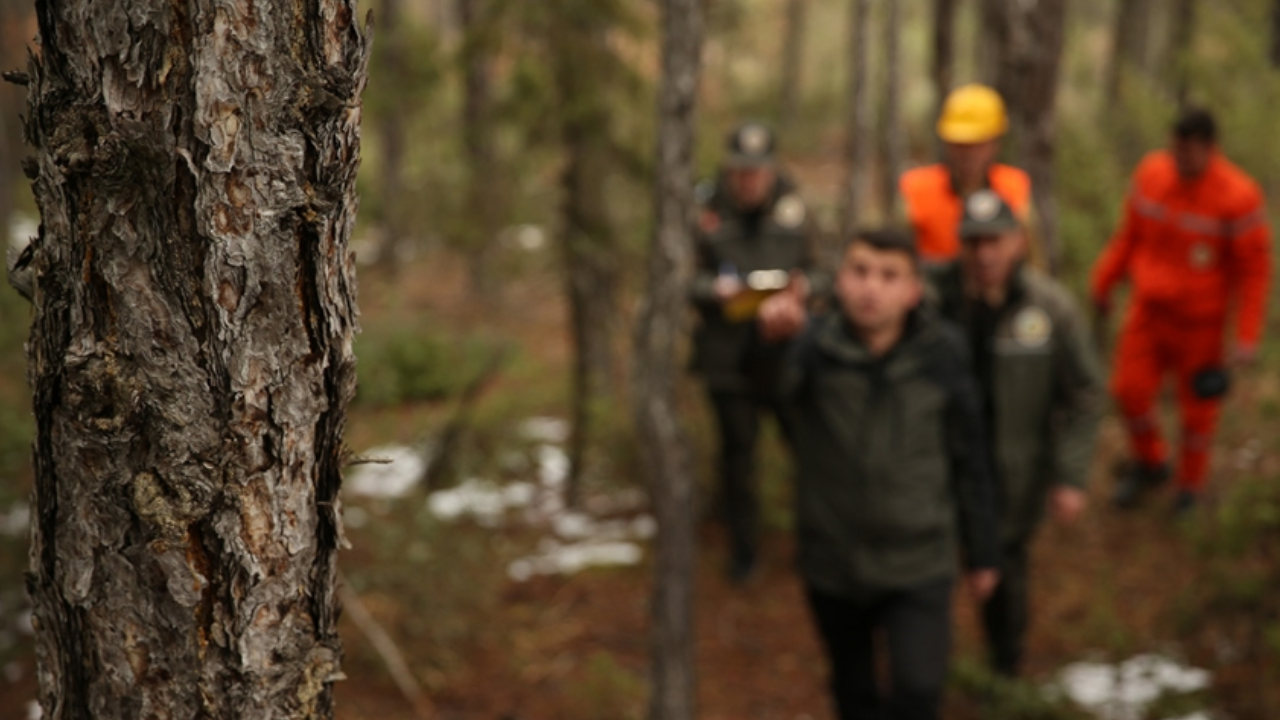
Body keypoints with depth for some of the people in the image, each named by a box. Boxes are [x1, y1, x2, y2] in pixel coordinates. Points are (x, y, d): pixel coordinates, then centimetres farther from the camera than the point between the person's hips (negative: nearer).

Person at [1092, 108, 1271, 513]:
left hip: (1201, 320, -4)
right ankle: (1149, 464, 37)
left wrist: (1248, 337, -20)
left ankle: (1190, 484, 38)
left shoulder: (1238, 196, -26)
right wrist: (1103, 283, 12)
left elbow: (1256, 268, -18)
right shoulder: (1151, 172, -12)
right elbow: (1130, 233, 4)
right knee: (1130, 390, 7)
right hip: (1149, 308, 4)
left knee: (1197, 405, 11)